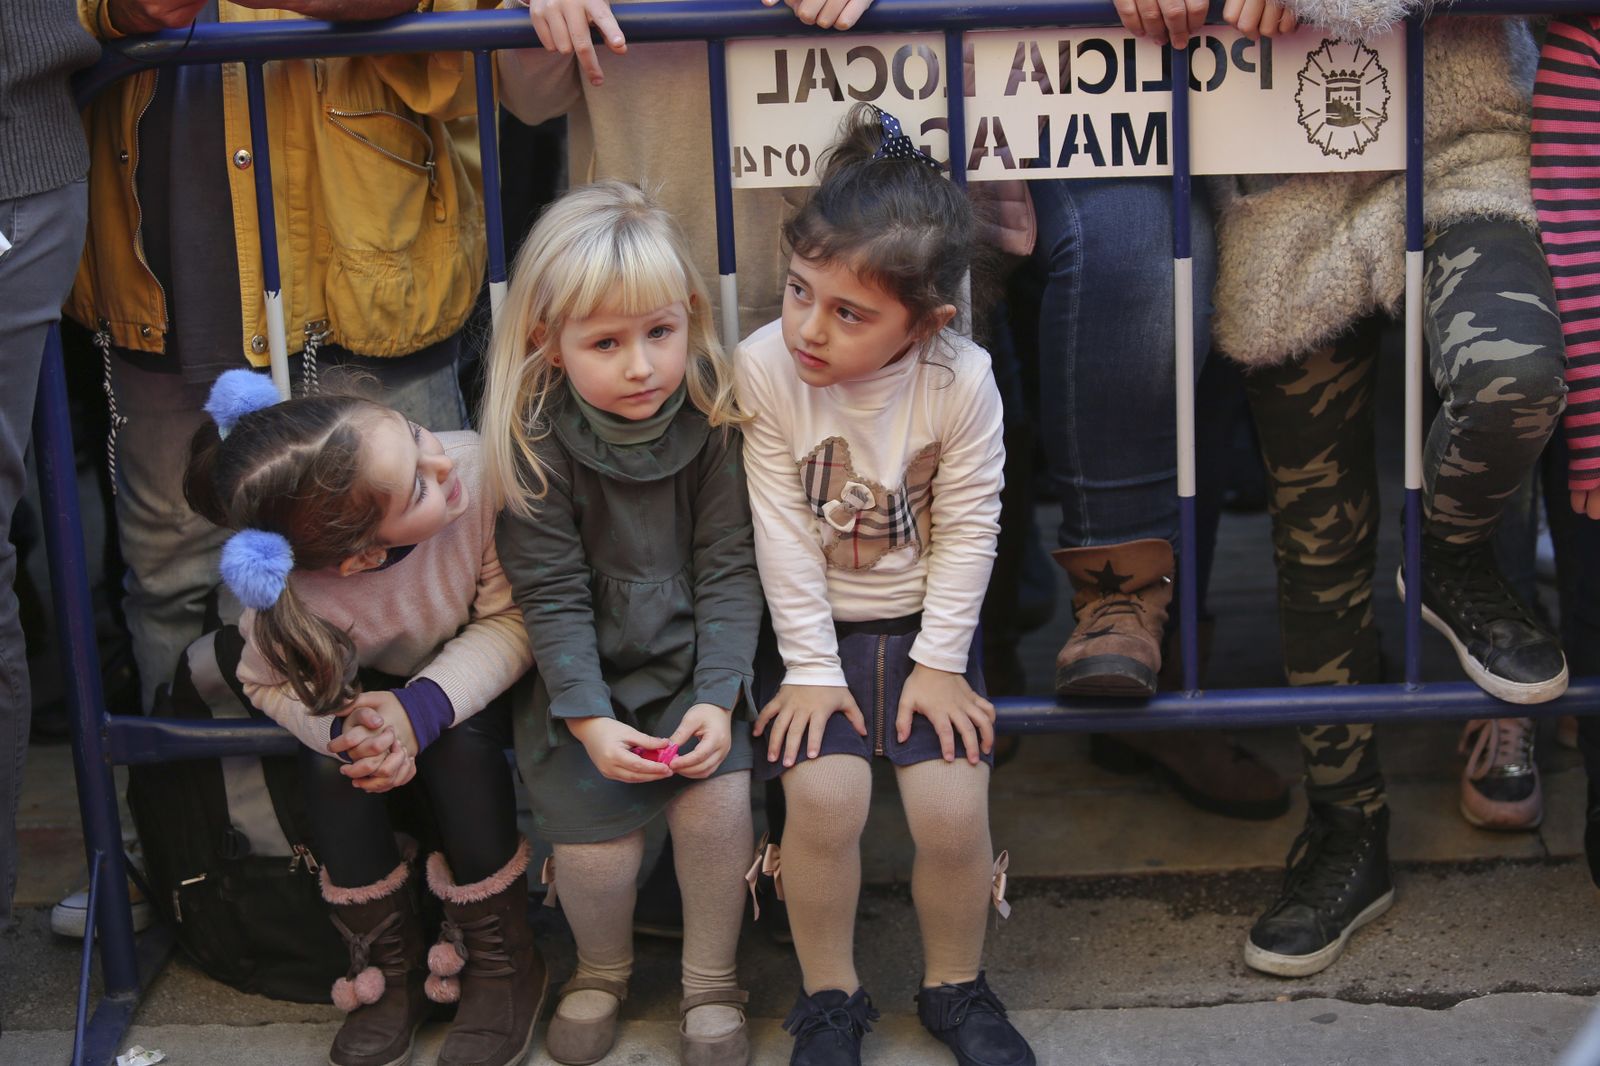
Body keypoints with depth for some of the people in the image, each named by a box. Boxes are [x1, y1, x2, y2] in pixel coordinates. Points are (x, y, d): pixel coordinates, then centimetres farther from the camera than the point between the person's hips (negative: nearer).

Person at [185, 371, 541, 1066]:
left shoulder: (479, 472, -38)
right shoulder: (291, 599, -36)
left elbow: (513, 619, -25)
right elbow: (269, 683, -13)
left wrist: (426, 706, -38)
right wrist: (339, 725, -35)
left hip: (470, 672, 0)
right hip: (363, 684, 1)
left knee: (458, 743, -28)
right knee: (330, 764, -26)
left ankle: (502, 967, -7)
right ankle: (388, 967, -1)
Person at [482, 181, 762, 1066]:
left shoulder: (713, 420, -10)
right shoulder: (536, 445, -14)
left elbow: (727, 568, -8)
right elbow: (552, 593, -13)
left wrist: (717, 697, -17)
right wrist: (589, 719, -21)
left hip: (690, 661, 1)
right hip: (583, 671, 0)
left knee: (718, 793, -20)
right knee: (588, 812, -16)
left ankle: (710, 977, 6)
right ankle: (602, 969, 17)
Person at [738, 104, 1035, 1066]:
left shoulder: (962, 381, -18)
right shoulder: (766, 367, -18)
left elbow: (968, 531, -9)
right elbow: (783, 531, -13)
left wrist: (938, 663, -9)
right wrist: (811, 665, -11)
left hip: (927, 626, 0)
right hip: (815, 626, 0)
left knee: (953, 805, -14)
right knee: (826, 794, -20)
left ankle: (956, 985, 15)